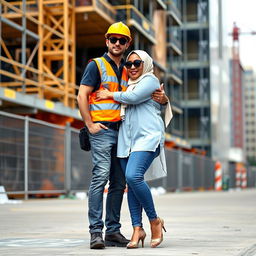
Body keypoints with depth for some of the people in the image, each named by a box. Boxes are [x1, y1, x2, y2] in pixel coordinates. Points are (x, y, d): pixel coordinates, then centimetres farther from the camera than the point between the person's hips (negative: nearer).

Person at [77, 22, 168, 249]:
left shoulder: (127, 71, 20)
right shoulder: (96, 65, 3)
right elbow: (82, 96, -4)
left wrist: (162, 98, 1)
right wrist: (90, 124, -12)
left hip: (121, 131, 6)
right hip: (101, 130, -6)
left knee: (119, 182, 5)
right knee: (100, 176, -16)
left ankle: (113, 231, 11)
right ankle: (96, 231, -15)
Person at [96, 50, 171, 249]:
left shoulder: (150, 80, 3)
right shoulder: (129, 85, 27)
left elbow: (133, 97, -12)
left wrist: (111, 95, 3)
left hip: (147, 137, -8)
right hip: (127, 139, 8)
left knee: (133, 176, -25)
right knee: (131, 184, 0)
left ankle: (155, 221, -10)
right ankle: (138, 229, 3)